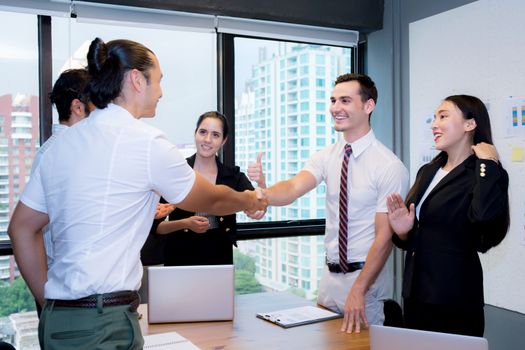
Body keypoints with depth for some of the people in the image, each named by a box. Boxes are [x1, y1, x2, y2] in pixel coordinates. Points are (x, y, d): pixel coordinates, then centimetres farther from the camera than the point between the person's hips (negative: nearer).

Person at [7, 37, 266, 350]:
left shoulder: (62, 144, 7)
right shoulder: (146, 142, -12)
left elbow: (21, 228, 13)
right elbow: (209, 200, 3)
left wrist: (50, 300, 18)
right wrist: (249, 201, 23)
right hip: (105, 323, -7)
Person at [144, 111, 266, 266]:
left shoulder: (233, 175, -2)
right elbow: (155, 225, -4)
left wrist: (261, 182, -34)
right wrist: (185, 223, -21)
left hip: (220, 260, 2)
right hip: (179, 260, -1)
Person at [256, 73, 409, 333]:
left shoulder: (389, 166, -15)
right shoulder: (327, 156, 0)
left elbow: (385, 236, -17)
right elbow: (294, 187, -18)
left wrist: (358, 290, -20)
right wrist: (263, 195, -41)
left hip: (366, 275, -5)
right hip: (330, 275, 5)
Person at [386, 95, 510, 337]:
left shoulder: (483, 175, -11)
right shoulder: (427, 172, 9)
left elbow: (485, 215, -35)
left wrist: (487, 163, -22)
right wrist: (403, 232, -4)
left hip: (454, 301, -7)